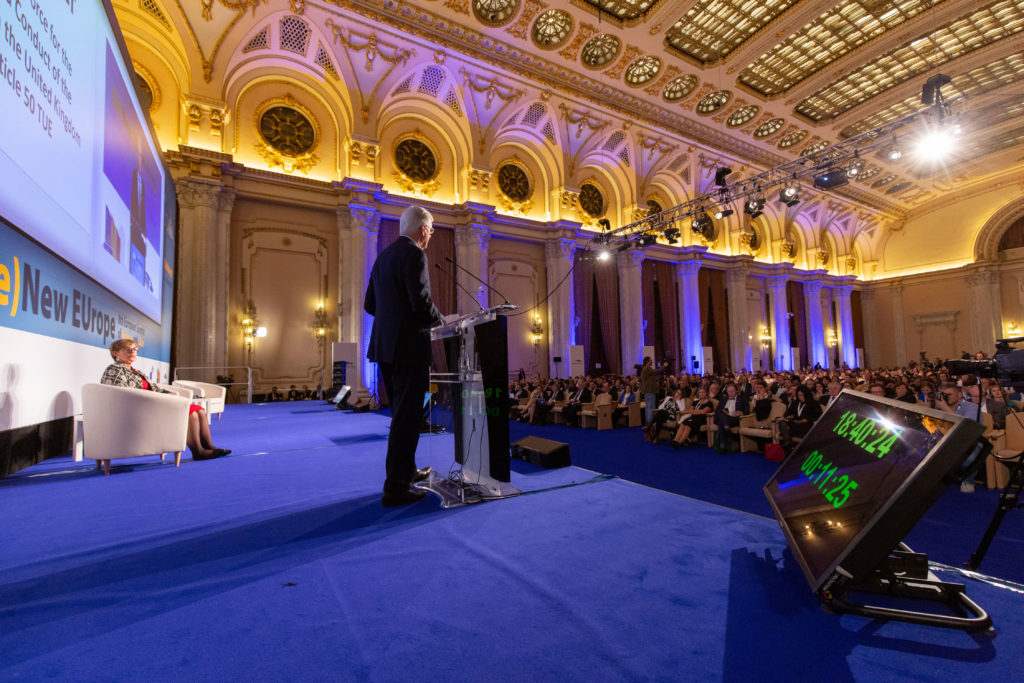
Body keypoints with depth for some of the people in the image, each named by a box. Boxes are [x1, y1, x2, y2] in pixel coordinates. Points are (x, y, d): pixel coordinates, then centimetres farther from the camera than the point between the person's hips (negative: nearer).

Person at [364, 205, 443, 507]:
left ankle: (406, 471, 32)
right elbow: (423, 304, -20)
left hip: (385, 347, 9)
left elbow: (369, 304, 17)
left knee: (402, 414, 19)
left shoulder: (383, 257, 15)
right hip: (408, 348, -9)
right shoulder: (414, 255, -11)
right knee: (407, 418, -2)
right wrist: (442, 321, -2)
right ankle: (396, 488, 5)